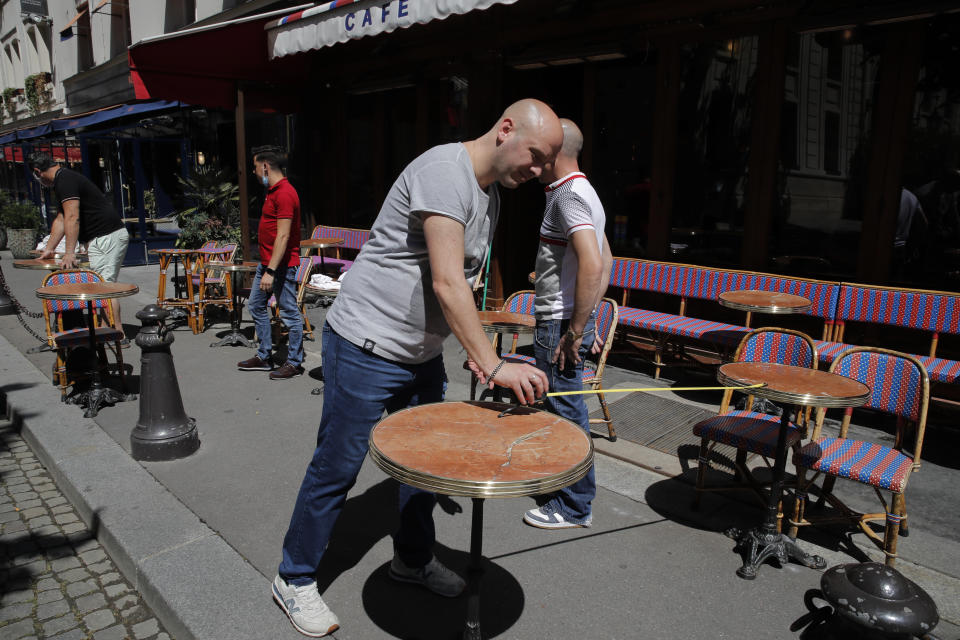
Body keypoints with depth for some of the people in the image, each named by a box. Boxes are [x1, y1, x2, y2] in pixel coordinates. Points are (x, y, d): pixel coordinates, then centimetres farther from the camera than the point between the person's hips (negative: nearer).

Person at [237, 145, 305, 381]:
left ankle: (294, 363, 11)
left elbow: (283, 237, -24)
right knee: (256, 306, 17)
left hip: (282, 265, -11)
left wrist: (271, 271, -26)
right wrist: (266, 267, 21)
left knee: (289, 313, -1)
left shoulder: (285, 194, -19)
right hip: (266, 262, 11)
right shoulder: (273, 191, 14)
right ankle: (264, 357, 28)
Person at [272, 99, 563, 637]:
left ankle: (414, 558, 40)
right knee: (337, 468, 4)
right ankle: (296, 579, 25)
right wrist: (494, 364, -27)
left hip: (423, 354, 9)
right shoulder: (444, 171, -21)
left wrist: (477, 355, 6)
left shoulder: (491, 195, 10)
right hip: (366, 349, -9)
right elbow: (446, 283, -28)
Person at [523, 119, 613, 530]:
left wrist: (574, 332, -24)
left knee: (565, 410, 0)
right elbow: (606, 261, 22)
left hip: (561, 323, -10)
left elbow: (592, 265, -29)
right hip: (561, 319, 10)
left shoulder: (569, 194, -16)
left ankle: (575, 507, 13)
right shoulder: (581, 191, 16)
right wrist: (587, 318, 21)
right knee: (559, 405, 21)